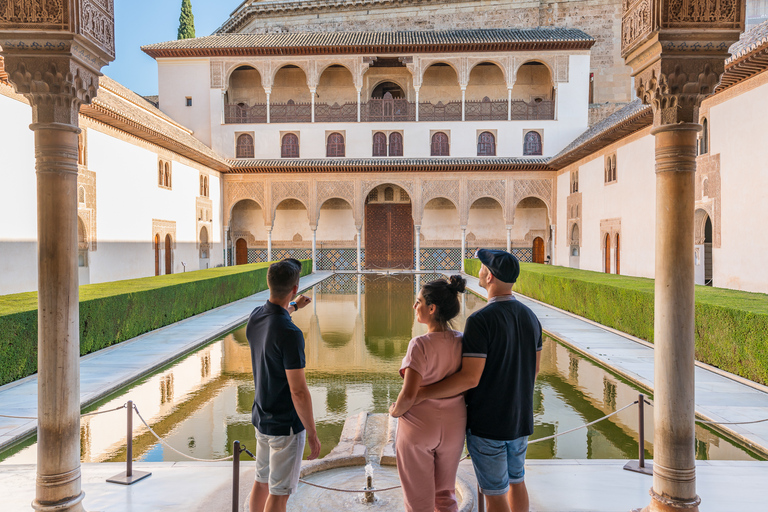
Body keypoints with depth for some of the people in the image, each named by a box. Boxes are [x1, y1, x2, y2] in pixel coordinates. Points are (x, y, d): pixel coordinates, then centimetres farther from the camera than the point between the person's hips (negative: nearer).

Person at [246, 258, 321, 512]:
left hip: (261, 417, 8)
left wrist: (293, 307, 40)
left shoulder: (255, 317, -4)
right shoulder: (290, 334, -29)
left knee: (262, 481, 23)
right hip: (286, 425, -8)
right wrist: (312, 433, -14)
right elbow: (298, 391, -25)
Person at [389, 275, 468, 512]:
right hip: (453, 426, 5)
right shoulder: (463, 342, -7)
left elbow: (408, 395, -25)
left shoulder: (420, 345, -23)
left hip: (418, 428, -5)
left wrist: (395, 411, -5)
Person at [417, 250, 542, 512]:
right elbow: (533, 369, 8)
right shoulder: (530, 317, 0)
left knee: (494, 491, 9)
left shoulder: (480, 320, -24)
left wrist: (420, 394, -21)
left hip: (487, 422, -7)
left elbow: (470, 377, -27)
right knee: (515, 480, 25)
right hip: (520, 418, 7)